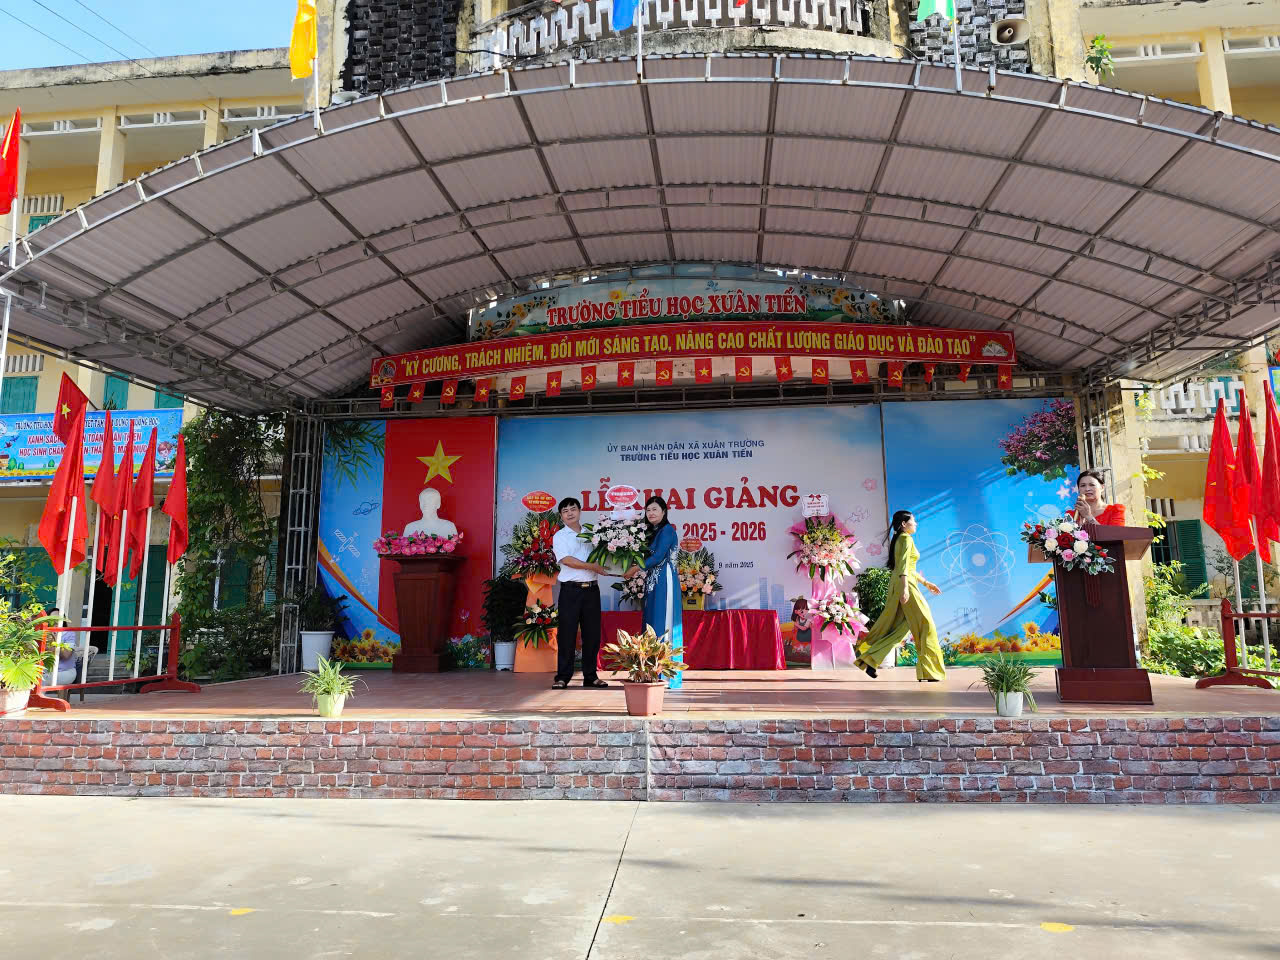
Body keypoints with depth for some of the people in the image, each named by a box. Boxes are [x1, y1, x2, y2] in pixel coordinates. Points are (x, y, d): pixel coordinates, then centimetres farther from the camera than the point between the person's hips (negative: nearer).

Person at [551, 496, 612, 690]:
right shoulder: (560, 536, 3)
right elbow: (566, 560, -12)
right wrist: (593, 567, -14)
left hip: (592, 589, 4)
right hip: (571, 590, -4)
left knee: (592, 633, 6)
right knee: (567, 633, -3)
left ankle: (590, 676, 14)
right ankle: (562, 677, 3)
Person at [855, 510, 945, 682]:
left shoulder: (898, 540, 21)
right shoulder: (906, 539, -7)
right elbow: (904, 565, -20)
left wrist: (926, 583, 29)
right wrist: (905, 588, -29)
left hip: (897, 585, 9)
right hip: (906, 585, -9)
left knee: (893, 626, 7)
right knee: (924, 624, -4)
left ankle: (869, 660, 2)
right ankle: (928, 672, -1)